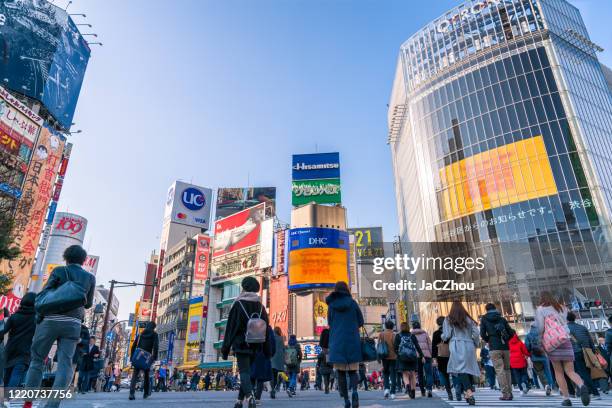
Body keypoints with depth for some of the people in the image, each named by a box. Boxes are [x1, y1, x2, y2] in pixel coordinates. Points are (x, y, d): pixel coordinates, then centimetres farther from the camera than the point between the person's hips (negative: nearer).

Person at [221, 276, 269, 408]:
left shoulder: (238, 304, -6)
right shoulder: (260, 306, 7)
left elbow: (231, 327, -7)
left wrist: (225, 348, -1)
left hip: (240, 344, -5)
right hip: (255, 345, 5)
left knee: (244, 372, -8)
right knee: (247, 371, 17)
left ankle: (250, 397, -29)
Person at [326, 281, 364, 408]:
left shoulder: (331, 304, 2)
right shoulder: (352, 302, 0)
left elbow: (330, 323, 9)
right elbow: (361, 322, 5)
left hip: (337, 342, 0)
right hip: (352, 341, 0)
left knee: (341, 372, 9)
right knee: (352, 371, 11)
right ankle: (354, 391, -14)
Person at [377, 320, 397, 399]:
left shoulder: (381, 334, 2)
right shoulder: (393, 335, -4)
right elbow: (396, 346, -9)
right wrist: (397, 354, 6)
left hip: (384, 356, 2)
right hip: (393, 357, -2)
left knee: (385, 373, 15)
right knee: (393, 375, 5)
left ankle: (386, 388, -4)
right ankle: (392, 393, 2)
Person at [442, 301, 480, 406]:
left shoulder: (449, 319, 4)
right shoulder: (469, 319, 14)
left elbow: (446, 335, -1)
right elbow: (476, 333, 6)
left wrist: (442, 337, 20)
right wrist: (475, 344, 18)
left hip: (457, 347, -4)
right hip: (469, 346, 4)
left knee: (461, 370, -11)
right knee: (468, 369, 10)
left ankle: (469, 394, -24)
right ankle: (468, 394, 12)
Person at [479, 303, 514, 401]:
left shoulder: (484, 319, 4)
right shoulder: (502, 319, 12)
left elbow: (482, 334, -3)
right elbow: (511, 333, 8)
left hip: (494, 348, -3)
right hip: (505, 347, 4)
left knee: (500, 370, -3)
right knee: (507, 369, 15)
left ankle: (505, 394, -8)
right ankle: (509, 393, 15)